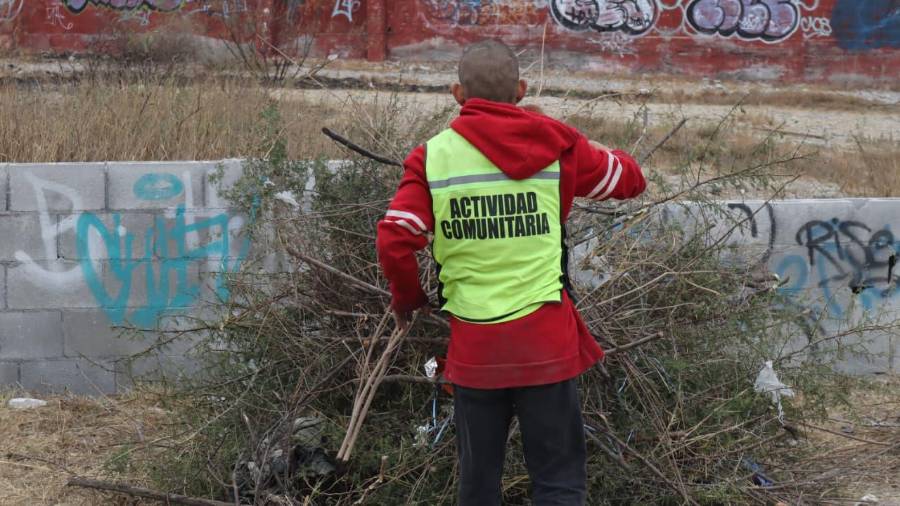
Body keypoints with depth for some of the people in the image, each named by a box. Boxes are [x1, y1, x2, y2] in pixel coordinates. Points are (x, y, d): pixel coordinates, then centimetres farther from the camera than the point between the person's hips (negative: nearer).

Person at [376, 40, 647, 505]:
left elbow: (394, 240, -10)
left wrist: (407, 299, 10)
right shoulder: (556, 144, -1)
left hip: (473, 344, 1)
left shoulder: (432, 156, -3)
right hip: (545, 341, -1)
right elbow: (630, 179, 14)